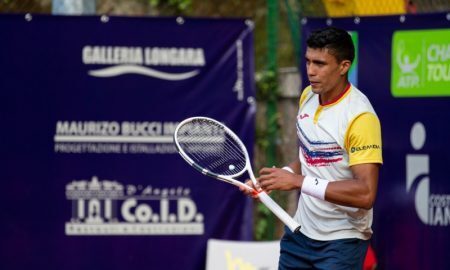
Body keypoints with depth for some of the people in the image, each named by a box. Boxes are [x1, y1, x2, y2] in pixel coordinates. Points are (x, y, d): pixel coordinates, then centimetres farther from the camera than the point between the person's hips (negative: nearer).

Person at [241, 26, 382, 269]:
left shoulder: (360, 117, -22)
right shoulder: (308, 96, 3)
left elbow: (366, 194, -29)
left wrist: (298, 182, -28)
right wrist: (277, 178, 0)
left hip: (341, 242, -7)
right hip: (301, 231, 7)